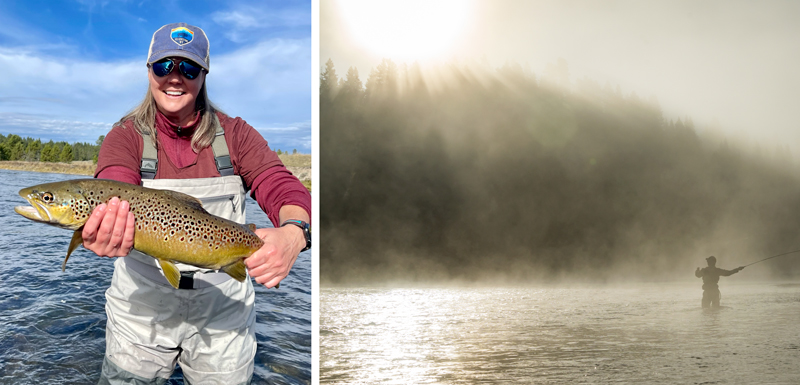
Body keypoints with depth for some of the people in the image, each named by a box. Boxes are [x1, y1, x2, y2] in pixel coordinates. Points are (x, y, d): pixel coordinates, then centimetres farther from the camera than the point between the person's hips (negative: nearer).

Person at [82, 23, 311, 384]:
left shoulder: (235, 134, -1)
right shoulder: (125, 136, -3)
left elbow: (282, 187, -14)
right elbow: (113, 196, -22)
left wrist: (294, 233, -37)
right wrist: (107, 232, -46)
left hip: (223, 313, 1)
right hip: (142, 312, 0)